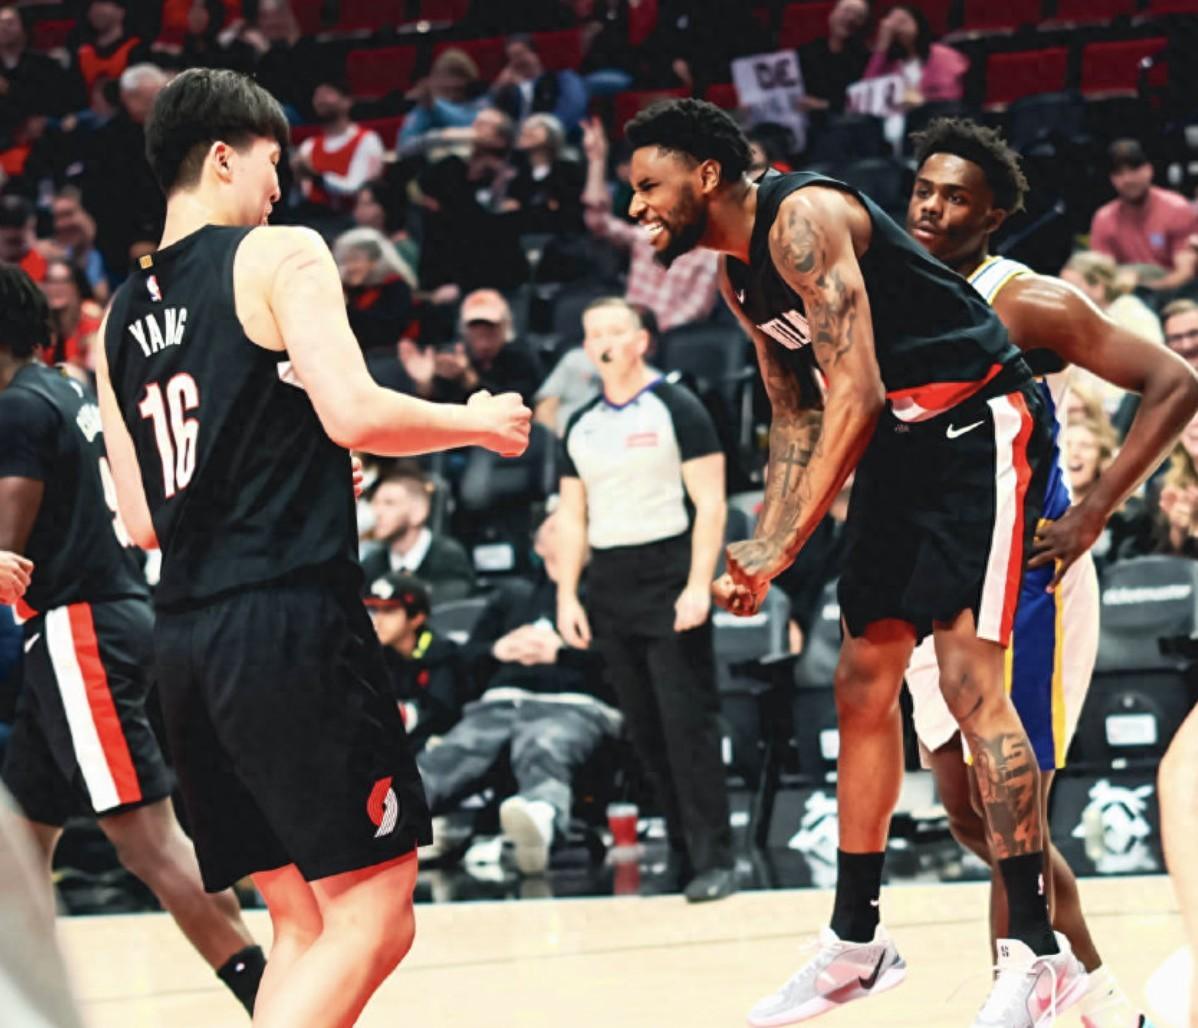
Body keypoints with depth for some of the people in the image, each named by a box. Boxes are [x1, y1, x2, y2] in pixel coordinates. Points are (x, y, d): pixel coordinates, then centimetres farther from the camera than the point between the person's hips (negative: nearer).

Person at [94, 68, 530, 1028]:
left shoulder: (120, 317, 18)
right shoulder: (280, 255, -1)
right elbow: (354, 413, -14)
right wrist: (480, 421, 3)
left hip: (184, 635, 8)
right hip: (290, 618, -8)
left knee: (303, 924, 14)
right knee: (372, 917, -6)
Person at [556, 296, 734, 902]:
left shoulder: (676, 409, -3)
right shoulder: (581, 427, 13)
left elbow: (710, 502, -8)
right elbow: (573, 518, 16)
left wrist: (698, 585, -17)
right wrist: (567, 596, 6)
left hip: (669, 577, -6)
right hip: (609, 588, 6)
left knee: (688, 722, -10)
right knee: (644, 730, 5)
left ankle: (714, 861, -8)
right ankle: (682, 853, 11)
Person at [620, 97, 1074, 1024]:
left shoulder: (801, 219, -20)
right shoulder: (738, 272, 9)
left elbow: (855, 395, -26)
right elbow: (798, 415, 19)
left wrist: (788, 543, -25)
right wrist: (763, 545, 8)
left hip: (979, 425, -10)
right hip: (899, 442, 10)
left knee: (969, 677, -17)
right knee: (864, 685, 10)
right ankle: (857, 944, 20)